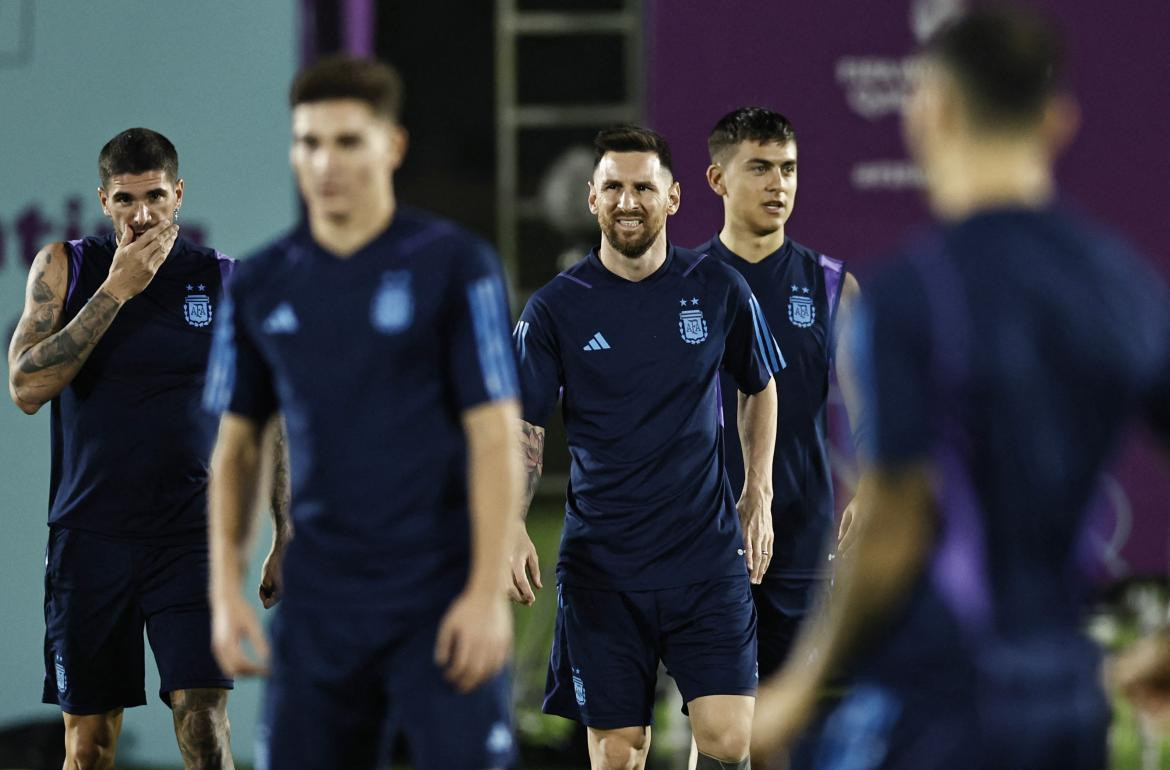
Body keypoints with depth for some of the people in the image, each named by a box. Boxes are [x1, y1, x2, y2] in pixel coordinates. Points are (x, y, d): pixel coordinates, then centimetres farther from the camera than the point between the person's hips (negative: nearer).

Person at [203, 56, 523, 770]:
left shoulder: (456, 265, -4)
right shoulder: (261, 286, 7)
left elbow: (496, 436, -7)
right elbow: (237, 443, 14)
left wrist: (489, 592, -14)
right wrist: (227, 587, 5)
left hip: (442, 601, -4)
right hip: (318, 604, 4)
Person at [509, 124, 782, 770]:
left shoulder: (719, 291, 2)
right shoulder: (555, 308, -2)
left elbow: (760, 388, 19)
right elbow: (524, 430, -1)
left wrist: (759, 494, 14)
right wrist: (511, 530, -16)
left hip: (708, 555, 1)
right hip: (601, 565, 0)